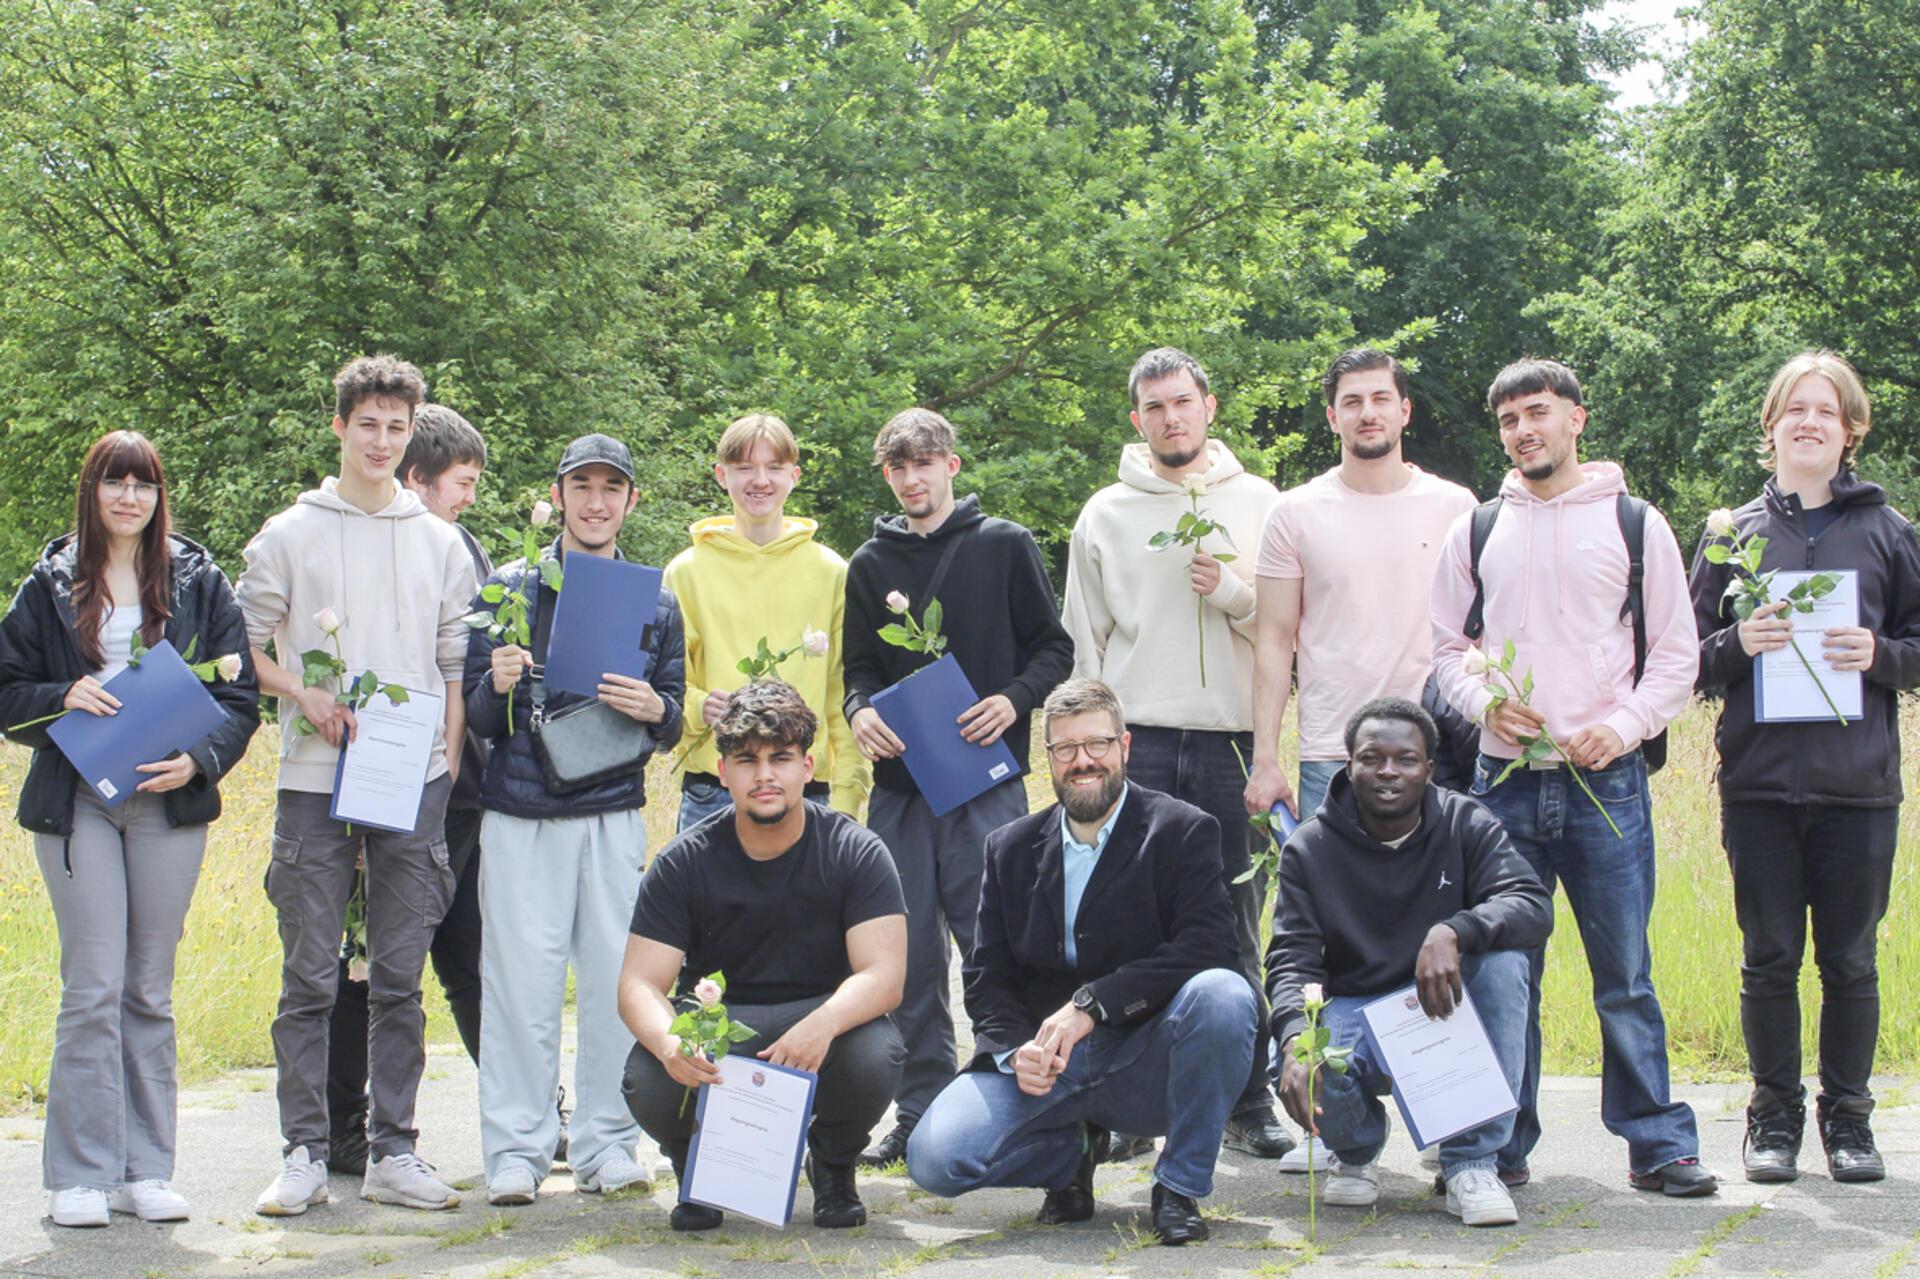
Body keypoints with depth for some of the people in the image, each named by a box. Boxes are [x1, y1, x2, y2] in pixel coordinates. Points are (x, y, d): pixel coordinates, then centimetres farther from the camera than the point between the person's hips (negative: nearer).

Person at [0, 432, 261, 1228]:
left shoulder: (198, 582, 7)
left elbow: (239, 694, 4)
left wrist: (198, 760, -13)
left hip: (168, 801, 1)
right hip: (76, 802, -1)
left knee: (150, 991, 6)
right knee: (94, 987, -6)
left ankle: (145, 1171, 12)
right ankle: (80, 1177, -1)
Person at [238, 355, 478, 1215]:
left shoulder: (440, 543, 12)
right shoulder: (288, 537, 5)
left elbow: (456, 665, 12)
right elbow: (246, 647, 6)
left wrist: (451, 765, 4)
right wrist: (303, 695, -11)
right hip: (315, 781, -2)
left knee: (400, 977, 5)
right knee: (310, 975, -1)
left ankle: (392, 1152, 10)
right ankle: (305, 1153, 4)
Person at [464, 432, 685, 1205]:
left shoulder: (656, 602, 13)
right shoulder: (506, 589, 6)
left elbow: (671, 730, 13)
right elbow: (475, 718, 5)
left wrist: (655, 710, -10)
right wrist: (497, 687, -17)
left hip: (614, 815, 2)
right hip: (520, 815, -2)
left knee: (616, 982, 1)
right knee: (521, 984, -5)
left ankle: (606, 1144, 11)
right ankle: (516, 1150, 3)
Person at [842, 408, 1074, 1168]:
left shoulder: (1004, 546, 5)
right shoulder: (870, 565, 13)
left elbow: (1054, 648, 6)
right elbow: (859, 667, 17)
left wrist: (1013, 700, -12)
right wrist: (861, 712, -5)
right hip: (899, 785, 3)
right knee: (909, 955, 4)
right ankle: (921, 1112, 10)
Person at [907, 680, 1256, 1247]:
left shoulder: (1183, 832, -1)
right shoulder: (1011, 849, 12)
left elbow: (1207, 948, -16)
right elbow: (986, 977, 9)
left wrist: (1092, 1004, -25)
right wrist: (1016, 1050, -14)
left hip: (1147, 1066, -3)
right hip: (1043, 1066, 3)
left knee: (1222, 994, -34)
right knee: (933, 1157, -22)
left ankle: (1180, 1187, -13)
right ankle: (1074, 1152, 12)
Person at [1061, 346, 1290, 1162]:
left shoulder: (1257, 505, 9)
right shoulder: (1105, 514, 10)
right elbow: (1082, 641, 11)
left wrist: (1233, 595, -10)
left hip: (1233, 741, 0)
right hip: (1137, 739, 0)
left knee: (1238, 928, 2)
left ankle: (1248, 1103, 7)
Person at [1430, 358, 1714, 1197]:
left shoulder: (1634, 524, 6)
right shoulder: (1476, 532, 11)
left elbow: (1677, 653, 6)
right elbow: (1446, 646, 14)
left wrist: (1623, 725, -9)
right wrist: (1483, 701, -6)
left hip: (1607, 780, -2)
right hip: (1505, 780, 2)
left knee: (1625, 974, -2)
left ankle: (1657, 1142, 4)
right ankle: (1503, 1144, 11)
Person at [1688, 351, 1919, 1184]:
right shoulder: (1733, 533, 10)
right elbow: (1690, 658, 10)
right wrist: (1738, 644, -10)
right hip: (1759, 781, 0)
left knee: (1849, 960, 3)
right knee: (1770, 958, 2)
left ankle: (1847, 1117, 15)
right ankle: (1774, 1116, 14)